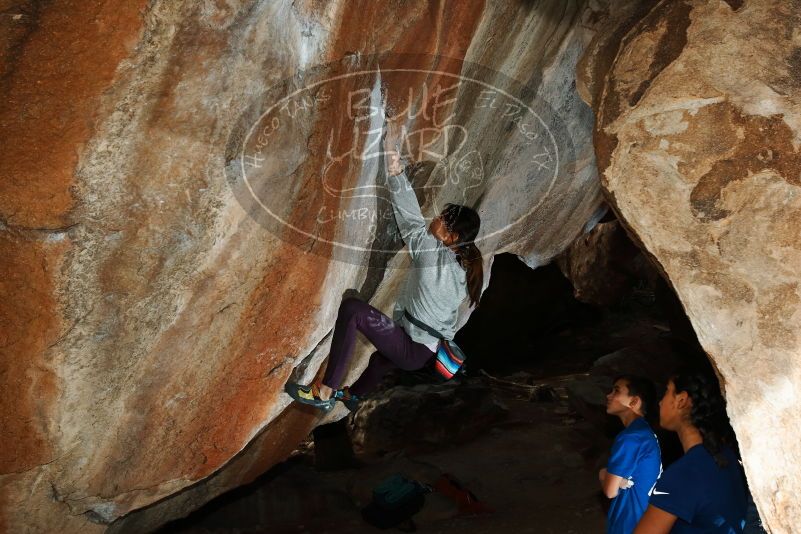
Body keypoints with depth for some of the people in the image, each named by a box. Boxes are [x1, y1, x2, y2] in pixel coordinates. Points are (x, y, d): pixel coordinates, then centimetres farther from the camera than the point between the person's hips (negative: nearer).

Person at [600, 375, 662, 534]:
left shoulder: (630, 437, -23)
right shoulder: (645, 432, 7)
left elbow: (610, 490, -19)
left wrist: (604, 475, 1)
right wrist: (612, 476, -6)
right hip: (643, 520, 9)